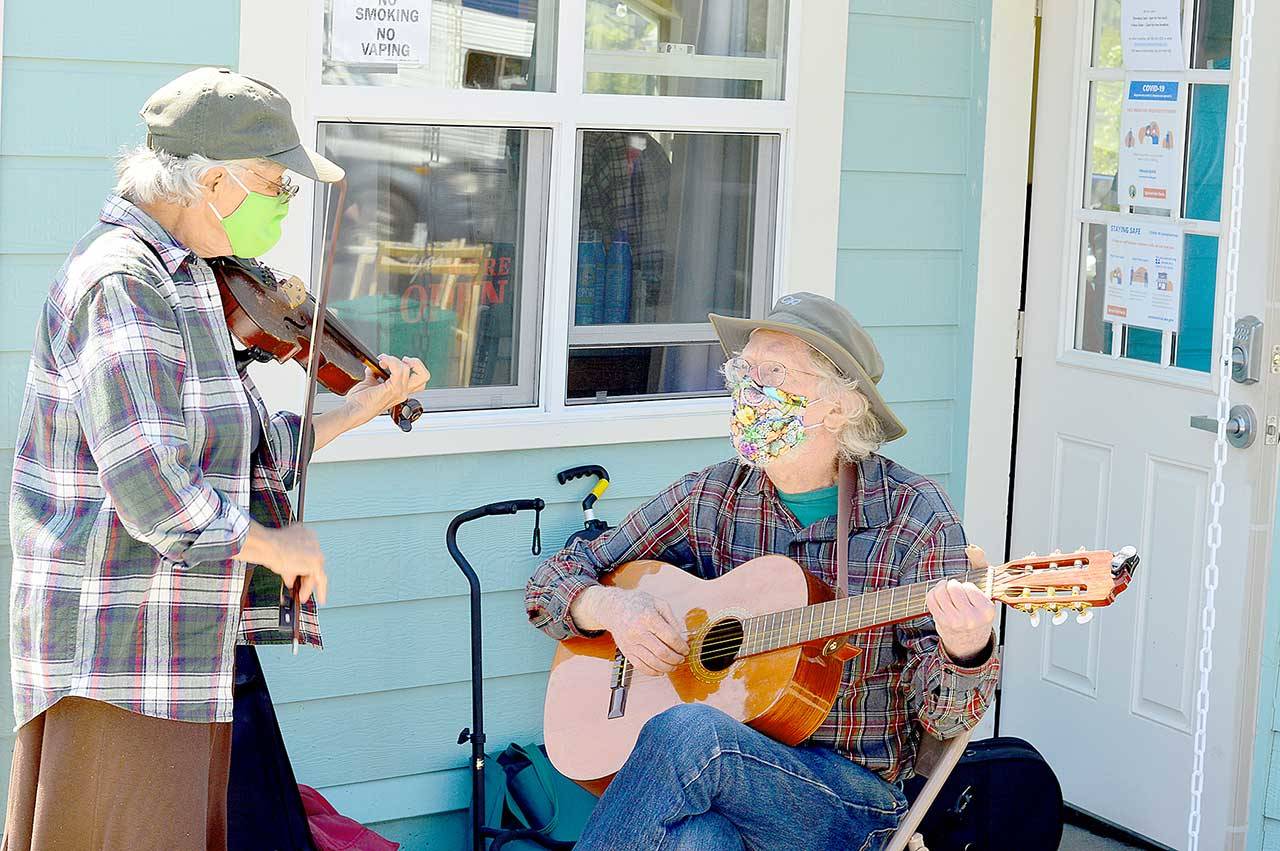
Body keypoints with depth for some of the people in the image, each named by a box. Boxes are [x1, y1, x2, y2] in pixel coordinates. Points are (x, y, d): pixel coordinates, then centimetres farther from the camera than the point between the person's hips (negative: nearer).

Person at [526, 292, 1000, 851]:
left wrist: (966, 649, -31)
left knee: (689, 732, -32)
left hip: (853, 798, -1)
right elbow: (553, 582, 13)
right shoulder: (708, 499, 6)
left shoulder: (914, 516, -3)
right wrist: (611, 606, -9)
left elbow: (944, 717, -8)